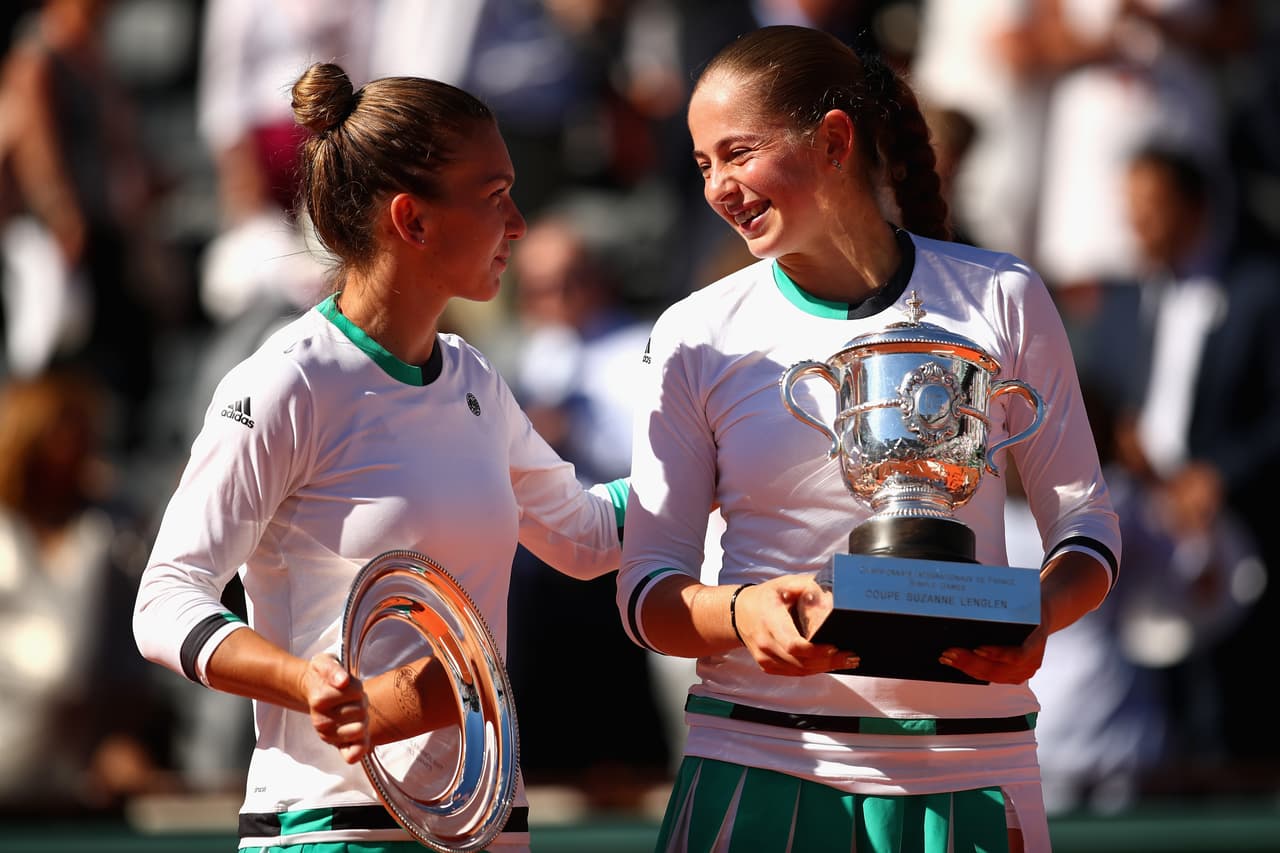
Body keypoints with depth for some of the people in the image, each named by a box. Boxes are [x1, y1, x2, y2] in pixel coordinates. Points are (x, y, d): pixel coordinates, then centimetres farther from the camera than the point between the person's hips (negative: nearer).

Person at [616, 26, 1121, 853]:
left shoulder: (999, 299, 3)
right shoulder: (696, 338, 4)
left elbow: (1085, 522, 7)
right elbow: (647, 589, 3)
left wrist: (1036, 615, -15)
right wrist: (742, 614, -19)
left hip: (966, 774, 0)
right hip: (758, 761, 0)